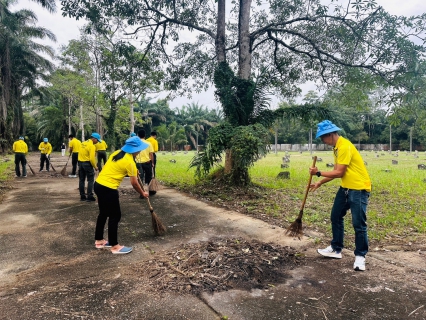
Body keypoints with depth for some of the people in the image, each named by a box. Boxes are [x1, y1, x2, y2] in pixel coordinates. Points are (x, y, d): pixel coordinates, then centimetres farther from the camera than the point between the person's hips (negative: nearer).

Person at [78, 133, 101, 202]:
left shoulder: (83, 143, 10)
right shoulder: (92, 146, -16)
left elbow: (81, 153, 11)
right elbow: (92, 158, -20)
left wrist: (80, 162, 15)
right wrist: (95, 166, -10)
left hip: (80, 162, 8)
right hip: (87, 163, -8)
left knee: (81, 180, 11)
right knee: (90, 180, 0)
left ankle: (82, 196, 17)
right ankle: (90, 196, -1)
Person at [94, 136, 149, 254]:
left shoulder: (117, 153, 9)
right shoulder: (130, 162, -14)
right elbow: (134, 183, -7)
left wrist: (133, 172, 24)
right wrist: (143, 193, 8)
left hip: (99, 185, 9)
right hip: (108, 189, -9)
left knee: (103, 214, 20)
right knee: (115, 216, 2)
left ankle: (99, 241, 33)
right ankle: (115, 246, 11)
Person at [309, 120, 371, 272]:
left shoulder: (344, 146, -21)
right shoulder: (337, 147, 9)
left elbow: (339, 173, -22)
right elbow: (336, 172, 13)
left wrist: (318, 173, -12)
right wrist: (319, 183, 12)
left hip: (359, 188, -10)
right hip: (345, 188, 10)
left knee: (358, 224, -2)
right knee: (336, 217, 14)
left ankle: (360, 256, 15)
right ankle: (336, 249, 27)